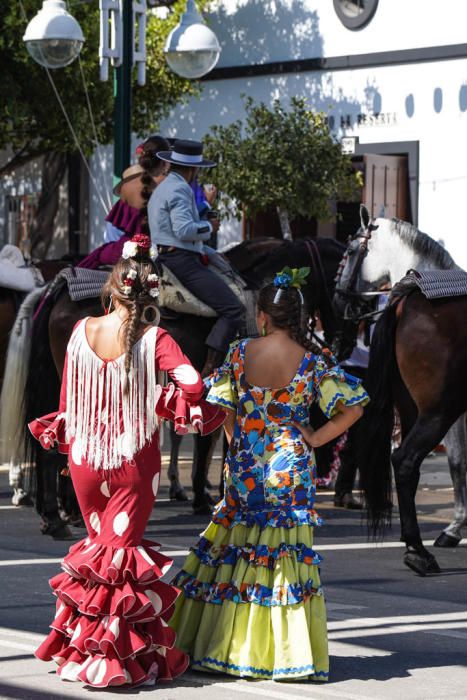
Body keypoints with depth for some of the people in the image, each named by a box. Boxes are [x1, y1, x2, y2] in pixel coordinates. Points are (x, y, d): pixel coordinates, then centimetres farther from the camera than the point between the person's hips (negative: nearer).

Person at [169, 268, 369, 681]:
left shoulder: (240, 353, -4)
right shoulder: (310, 362, -9)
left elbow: (226, 407, 3)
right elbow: (352, 408, -11)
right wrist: (316, 438, -4)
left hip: (245, 466, 2)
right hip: (291, 468, -2)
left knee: (235, 551, 12)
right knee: (288, 554, 3)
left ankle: (215, 642, 17)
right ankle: (286, 649, 3)